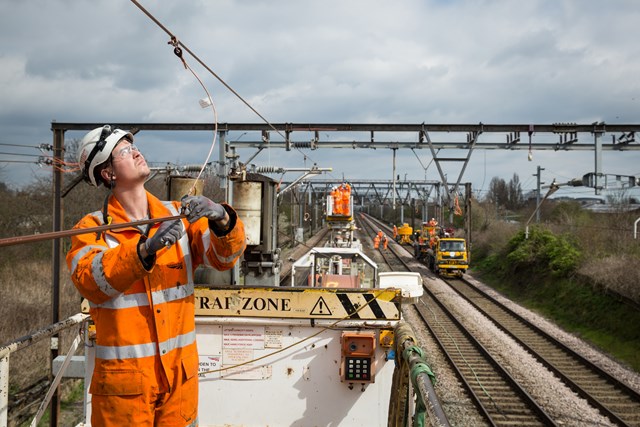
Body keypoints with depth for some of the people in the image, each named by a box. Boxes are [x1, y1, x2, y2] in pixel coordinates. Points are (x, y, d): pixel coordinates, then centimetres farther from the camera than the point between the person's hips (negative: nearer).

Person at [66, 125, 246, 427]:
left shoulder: (179, 215, 5)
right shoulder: (92, 228, -4)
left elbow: (224, 256, -3)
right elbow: (89, 281, -21)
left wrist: (221, 219, -24)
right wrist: (146, 250, -34)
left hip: (180, 372, 3)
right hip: (124, 376, -3)